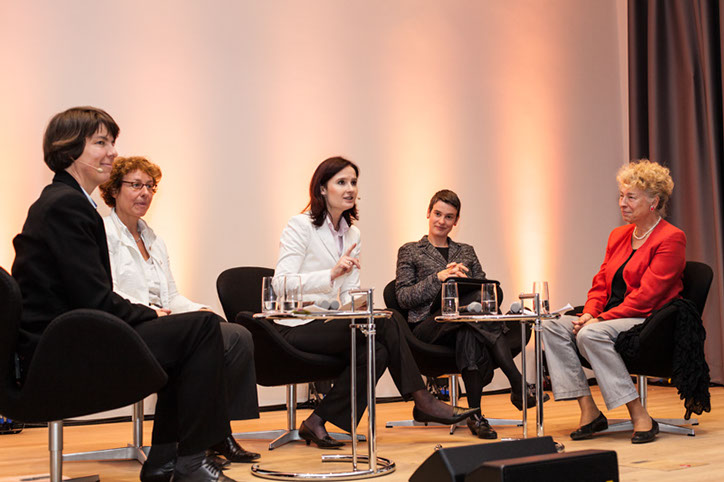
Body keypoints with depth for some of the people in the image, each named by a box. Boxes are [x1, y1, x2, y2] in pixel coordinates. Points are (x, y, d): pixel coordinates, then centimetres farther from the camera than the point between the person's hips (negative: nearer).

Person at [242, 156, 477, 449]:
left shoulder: (352, 235, 15)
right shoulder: (300, 226, -7)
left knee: (377, 352, -23)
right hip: (295, 328, -7)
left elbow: (349, 292, 10)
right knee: (384, 322, -24)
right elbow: (282, 284, -18)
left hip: (327, 325, 7)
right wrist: (332, 273, -30)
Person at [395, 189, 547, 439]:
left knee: (469, 333, -39)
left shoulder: (466, 251, 27)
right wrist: (438, 278, -10)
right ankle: (518, 385, -43)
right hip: (428, 324, -3)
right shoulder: (410, 251, 16)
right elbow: (403, 297, 2)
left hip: (467, 318, 3)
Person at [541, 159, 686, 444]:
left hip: (649, 322, -8)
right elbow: (600, 285, 16)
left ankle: (640, 417, -26)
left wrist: (600, 320, -20)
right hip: (611, 319, 8)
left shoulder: (671, 239, -7)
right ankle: (588, 411, -17)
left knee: (590, 334, -33)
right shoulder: (618, 236, 18)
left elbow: (645, 297, -16)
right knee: (553, 327, -14)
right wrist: (589, 314, -5)